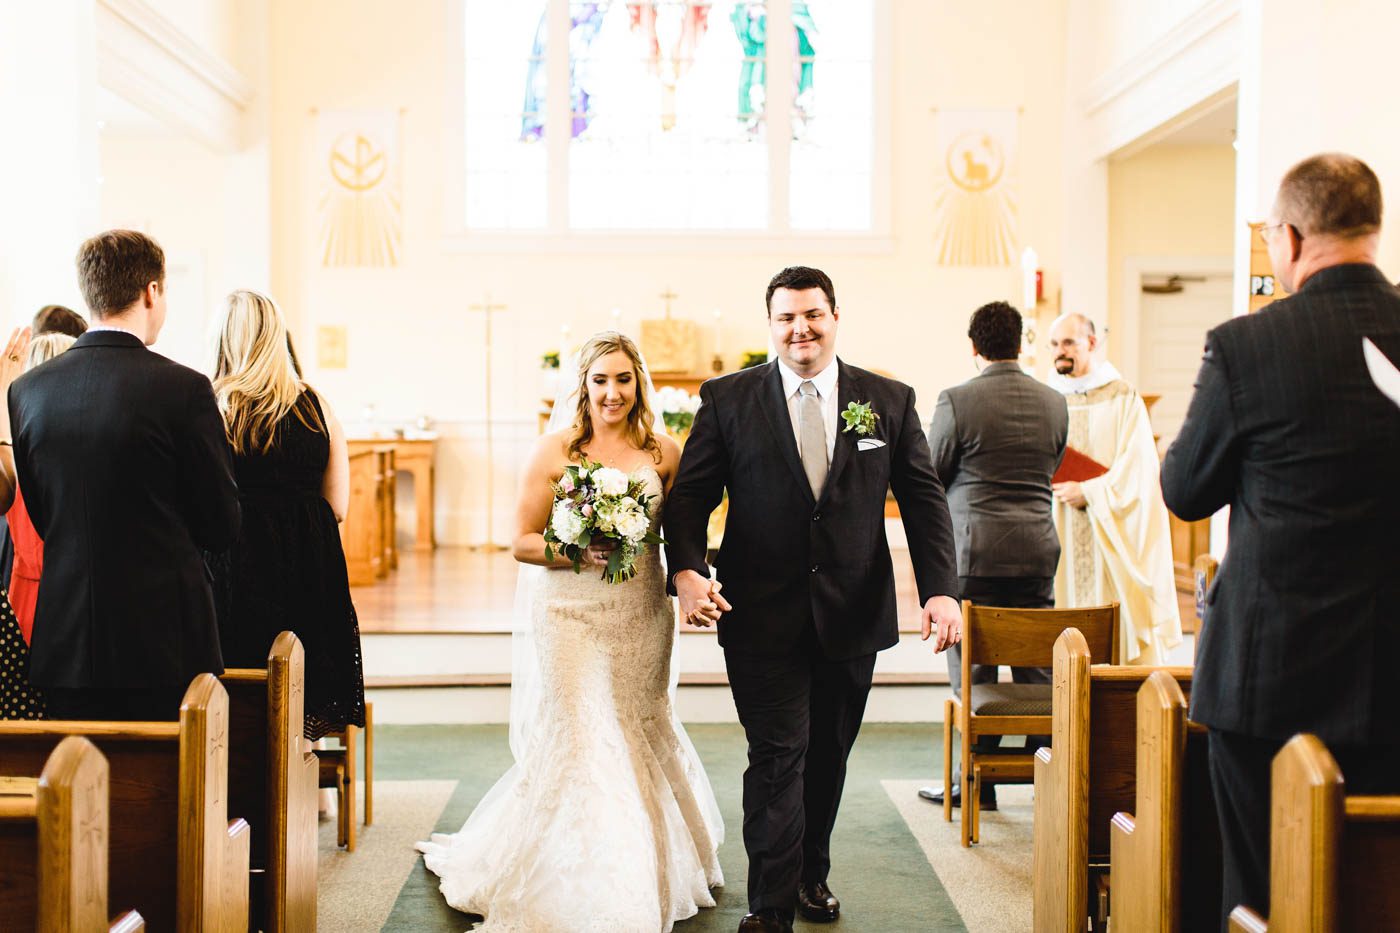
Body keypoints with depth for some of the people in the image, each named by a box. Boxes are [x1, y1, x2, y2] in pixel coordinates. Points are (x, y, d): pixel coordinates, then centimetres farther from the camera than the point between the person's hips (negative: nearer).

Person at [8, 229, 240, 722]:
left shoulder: (27, 390, 3)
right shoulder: (184, 388, -12)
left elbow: (41, 517, 11)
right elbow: (220, 527, -5)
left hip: (64, 646, 4)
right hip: (164, 641, -4)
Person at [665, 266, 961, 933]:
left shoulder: (889, 401, 4)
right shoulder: (727, 399, -1)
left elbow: (924, 499, 3)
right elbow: (690, 496, -2)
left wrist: (941, 590, -8)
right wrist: (687, 571, -20)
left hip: (853, 615, 3)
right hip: (762, 616, -2)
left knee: (828, 753, 15)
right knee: (778, 754, -4)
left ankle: (812, 874, 36)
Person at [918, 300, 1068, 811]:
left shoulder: (957, 400, -10)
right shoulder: (1054, 402, 5)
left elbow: (930, 476, -2)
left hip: (975, 549, -4)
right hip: (1038, 550, 4)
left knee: (972, 667, 4)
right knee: (1037, 665, 10)